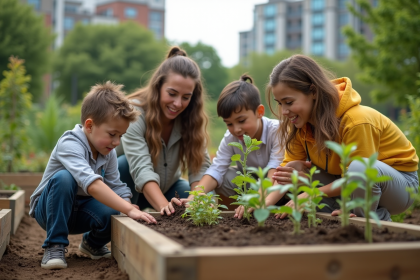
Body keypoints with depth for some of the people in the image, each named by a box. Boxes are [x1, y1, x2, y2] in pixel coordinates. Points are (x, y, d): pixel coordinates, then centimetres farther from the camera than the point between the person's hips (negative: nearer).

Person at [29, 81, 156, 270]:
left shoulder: (109, 153, -5)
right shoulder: (69, 144, -29)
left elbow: (116, 188, -6)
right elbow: (92, 184, -44)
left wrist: (130, 208, -25)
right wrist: (129, 210, -50)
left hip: (79, 212, 5)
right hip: (50, 209, -5)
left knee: (113, 213, -27)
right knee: (64, 177, -36)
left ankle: (93, 243, 10)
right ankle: (54, 246, -21)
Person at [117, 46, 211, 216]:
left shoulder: (192, 119, -13)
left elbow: (200, 165, -20)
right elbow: (141, 169, -40)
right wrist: (164, 205, -57)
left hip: (167, 187, 5)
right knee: (125, 164, -34)